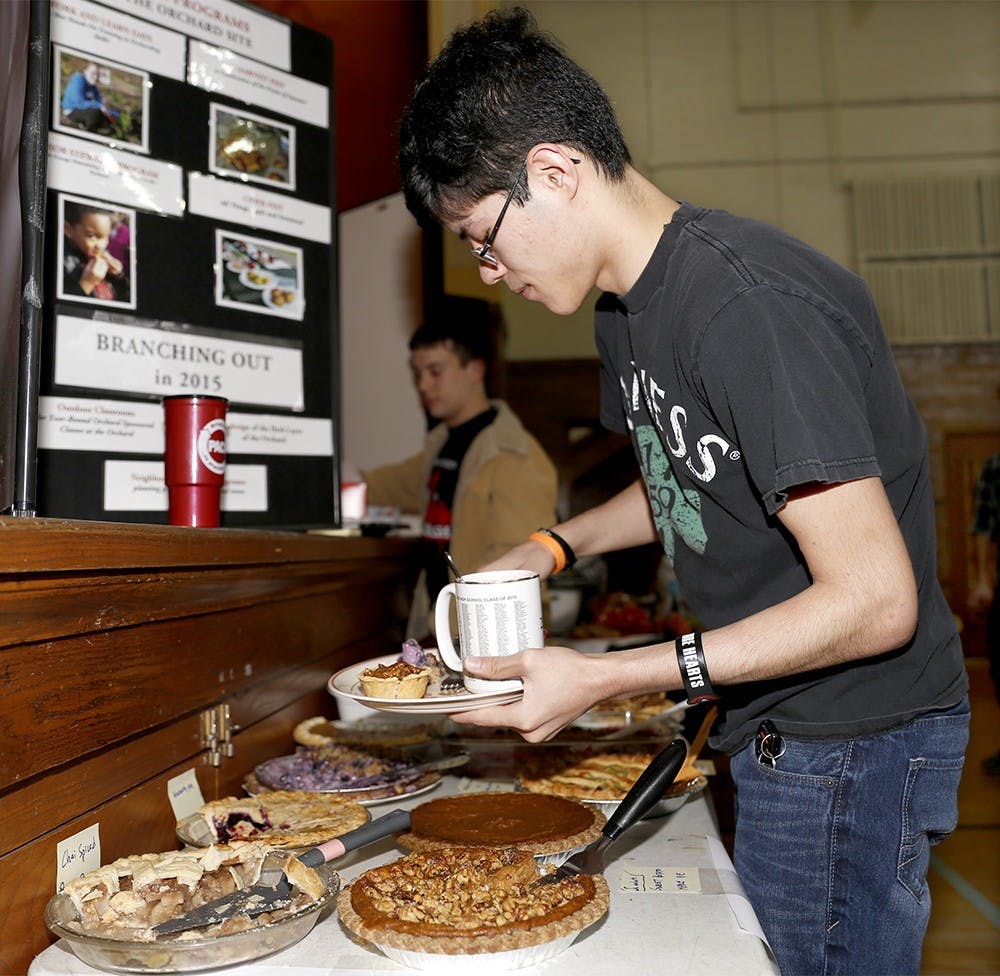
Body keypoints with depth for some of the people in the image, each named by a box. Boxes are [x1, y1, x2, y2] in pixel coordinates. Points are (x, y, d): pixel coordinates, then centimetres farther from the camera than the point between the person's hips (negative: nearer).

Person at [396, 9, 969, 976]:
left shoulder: (748, 303, -26)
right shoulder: (627, 306, 5)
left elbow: (875, 601, -25)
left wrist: (604, 678, -24)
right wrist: (552, 546, 4)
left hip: (852, 740, -8)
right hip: (780, 734, 8)